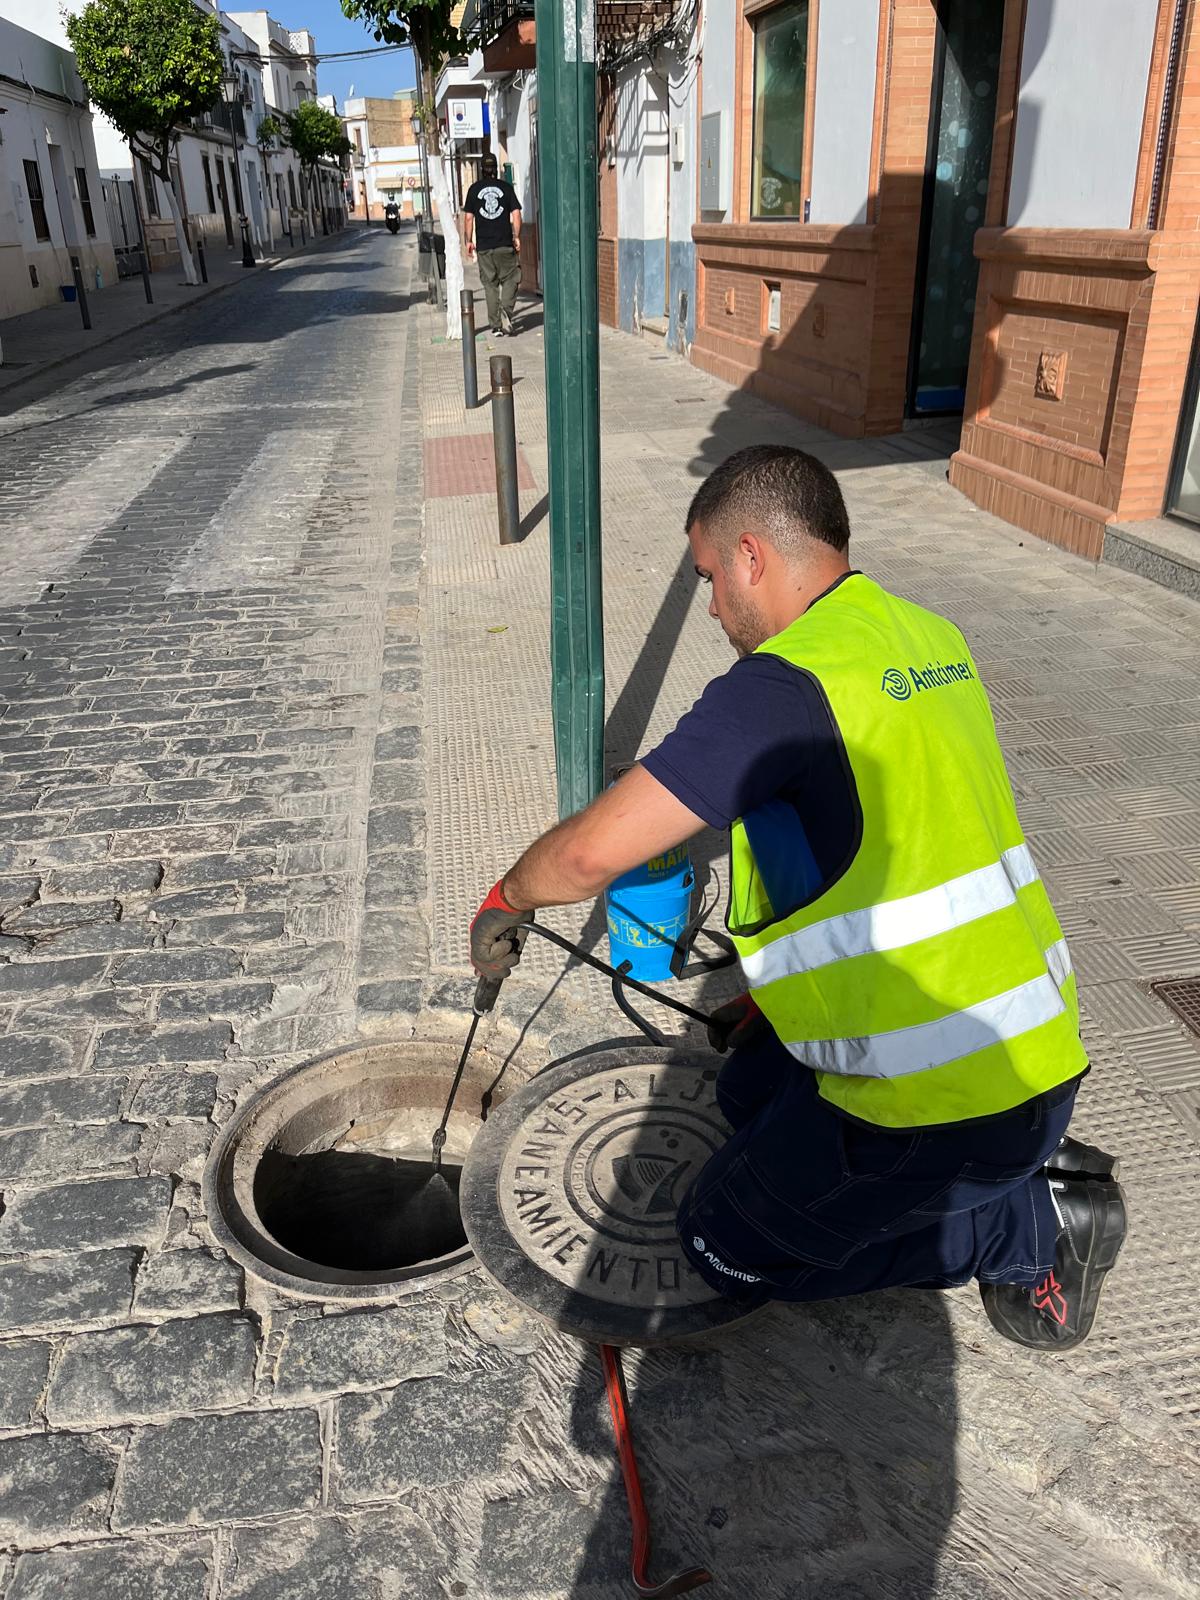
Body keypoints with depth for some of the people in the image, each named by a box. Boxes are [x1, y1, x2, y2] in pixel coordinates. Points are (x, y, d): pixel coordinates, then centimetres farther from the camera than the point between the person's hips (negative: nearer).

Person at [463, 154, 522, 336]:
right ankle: (506, 311, -17)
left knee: (490, 285, 7)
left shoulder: (474, 189, 4)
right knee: (509, 280, 9)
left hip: (484, 246, 1)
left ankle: (496, 325, 6)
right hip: (505, 244, -1)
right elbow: (516, 214, -2)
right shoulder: (506, 187, 1)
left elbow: (469, 217, 4)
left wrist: (469, 240, 11)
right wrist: (516, 237, 4)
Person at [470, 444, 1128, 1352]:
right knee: (751, 1089, 27)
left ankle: (1032, 1226, 8)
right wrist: (784, 989, 20)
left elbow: (593, 852, -24)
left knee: (725, 1245, 12)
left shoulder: (784, 684, -22)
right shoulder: (929, 638, 5)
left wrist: (508, 900, 0)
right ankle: (1021, 1162, 17)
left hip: (941, 1101, -8)